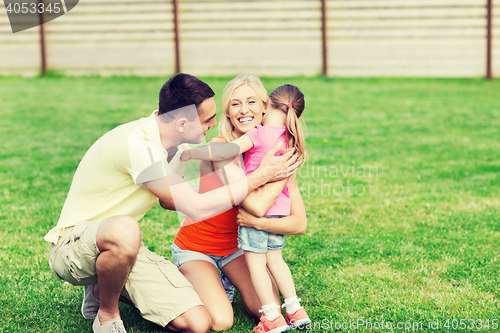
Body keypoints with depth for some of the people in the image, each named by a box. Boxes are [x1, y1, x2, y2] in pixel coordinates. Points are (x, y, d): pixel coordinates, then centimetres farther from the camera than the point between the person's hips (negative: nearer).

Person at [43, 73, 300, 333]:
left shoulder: (172, 145, 2)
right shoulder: (137, 144, -27)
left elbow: (169, 202, 20)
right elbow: (196, 208, -24)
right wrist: (261, 176, -15)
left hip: (121, 244, 8)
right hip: (73, 245, -8)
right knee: (124, 230, -45)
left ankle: (104, 289, 12)